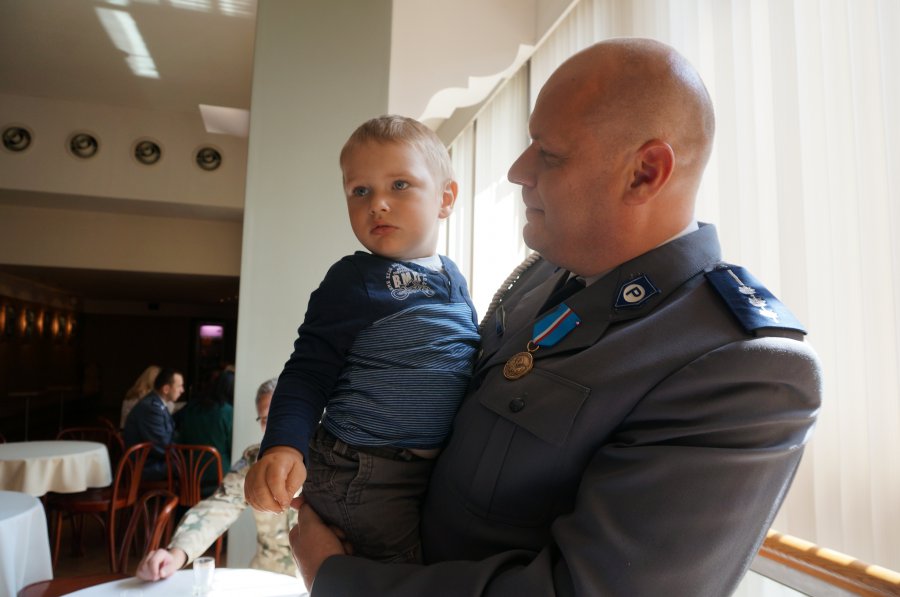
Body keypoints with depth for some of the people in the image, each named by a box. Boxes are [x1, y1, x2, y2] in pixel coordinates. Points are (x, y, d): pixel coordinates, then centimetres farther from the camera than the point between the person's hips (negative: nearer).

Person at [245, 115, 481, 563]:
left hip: (439, 474, 7)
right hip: (365, 480, -7)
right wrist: (284, 447, -27)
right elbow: (308, 371, -15)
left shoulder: (453, 279, 7)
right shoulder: (354, 280, -13)